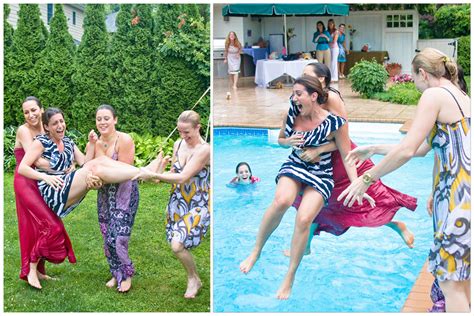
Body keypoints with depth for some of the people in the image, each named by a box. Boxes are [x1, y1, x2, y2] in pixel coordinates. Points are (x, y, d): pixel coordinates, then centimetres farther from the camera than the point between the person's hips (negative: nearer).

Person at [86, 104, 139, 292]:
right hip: (105, 193, 6)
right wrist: (91, 145, -17)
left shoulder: (124, 140, -15)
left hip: (124, 192, -6)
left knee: (118, 237, -9)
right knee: (107, 237, 10)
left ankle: (126, 274, 12)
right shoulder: (96, 142, 1)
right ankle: (116, 274, 27)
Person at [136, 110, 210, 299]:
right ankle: (193, 278, 33)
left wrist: (153, 175, -27)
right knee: (179, 244, 10)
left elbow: (182, 177, -26)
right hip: (178, 202, 7)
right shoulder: (178, 145, 3)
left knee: (178, 245, -18)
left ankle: (194, 279, 7)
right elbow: (174, 174, 11)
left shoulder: (204, 150, -19)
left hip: (197, 205, -7)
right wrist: (159, 175, -11)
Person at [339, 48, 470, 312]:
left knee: (451, 281, -3)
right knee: (459, 276, 19)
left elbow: (407, 150, -18)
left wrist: (366, 179, -8)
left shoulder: (434, 95, -10)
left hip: (459, 197, -9)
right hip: (462, 193, 10)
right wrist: (373, 150, 27)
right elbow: (421, 148, 23)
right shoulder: (463, 98, 18)